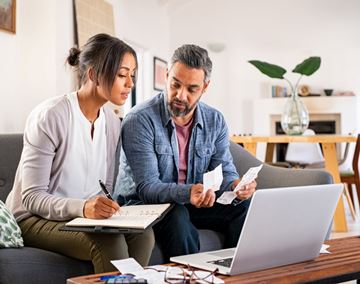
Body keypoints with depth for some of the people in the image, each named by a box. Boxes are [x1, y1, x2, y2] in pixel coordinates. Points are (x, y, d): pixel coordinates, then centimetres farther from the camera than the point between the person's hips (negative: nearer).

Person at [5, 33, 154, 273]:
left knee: (143, 234, -21)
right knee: (110, 242, -30)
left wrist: (104, 207, -15)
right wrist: (81, 207, -35)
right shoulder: (49, 116, -17)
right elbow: (32, 197, -18)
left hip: (86, 216, 6)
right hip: (34, 218, -6)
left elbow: (106, 189, 9)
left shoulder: (112, 121, 4)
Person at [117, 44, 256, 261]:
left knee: (245, 206, -20)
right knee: (177, 217, -37)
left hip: (193, 203, 5)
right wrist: (187, 193, -43)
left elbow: (225, 172, -2)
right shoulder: (140, 120, -18)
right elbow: (147, 187, -23)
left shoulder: (215, 121, 0)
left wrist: (236, 185, -28)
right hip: (143, 204, -4)